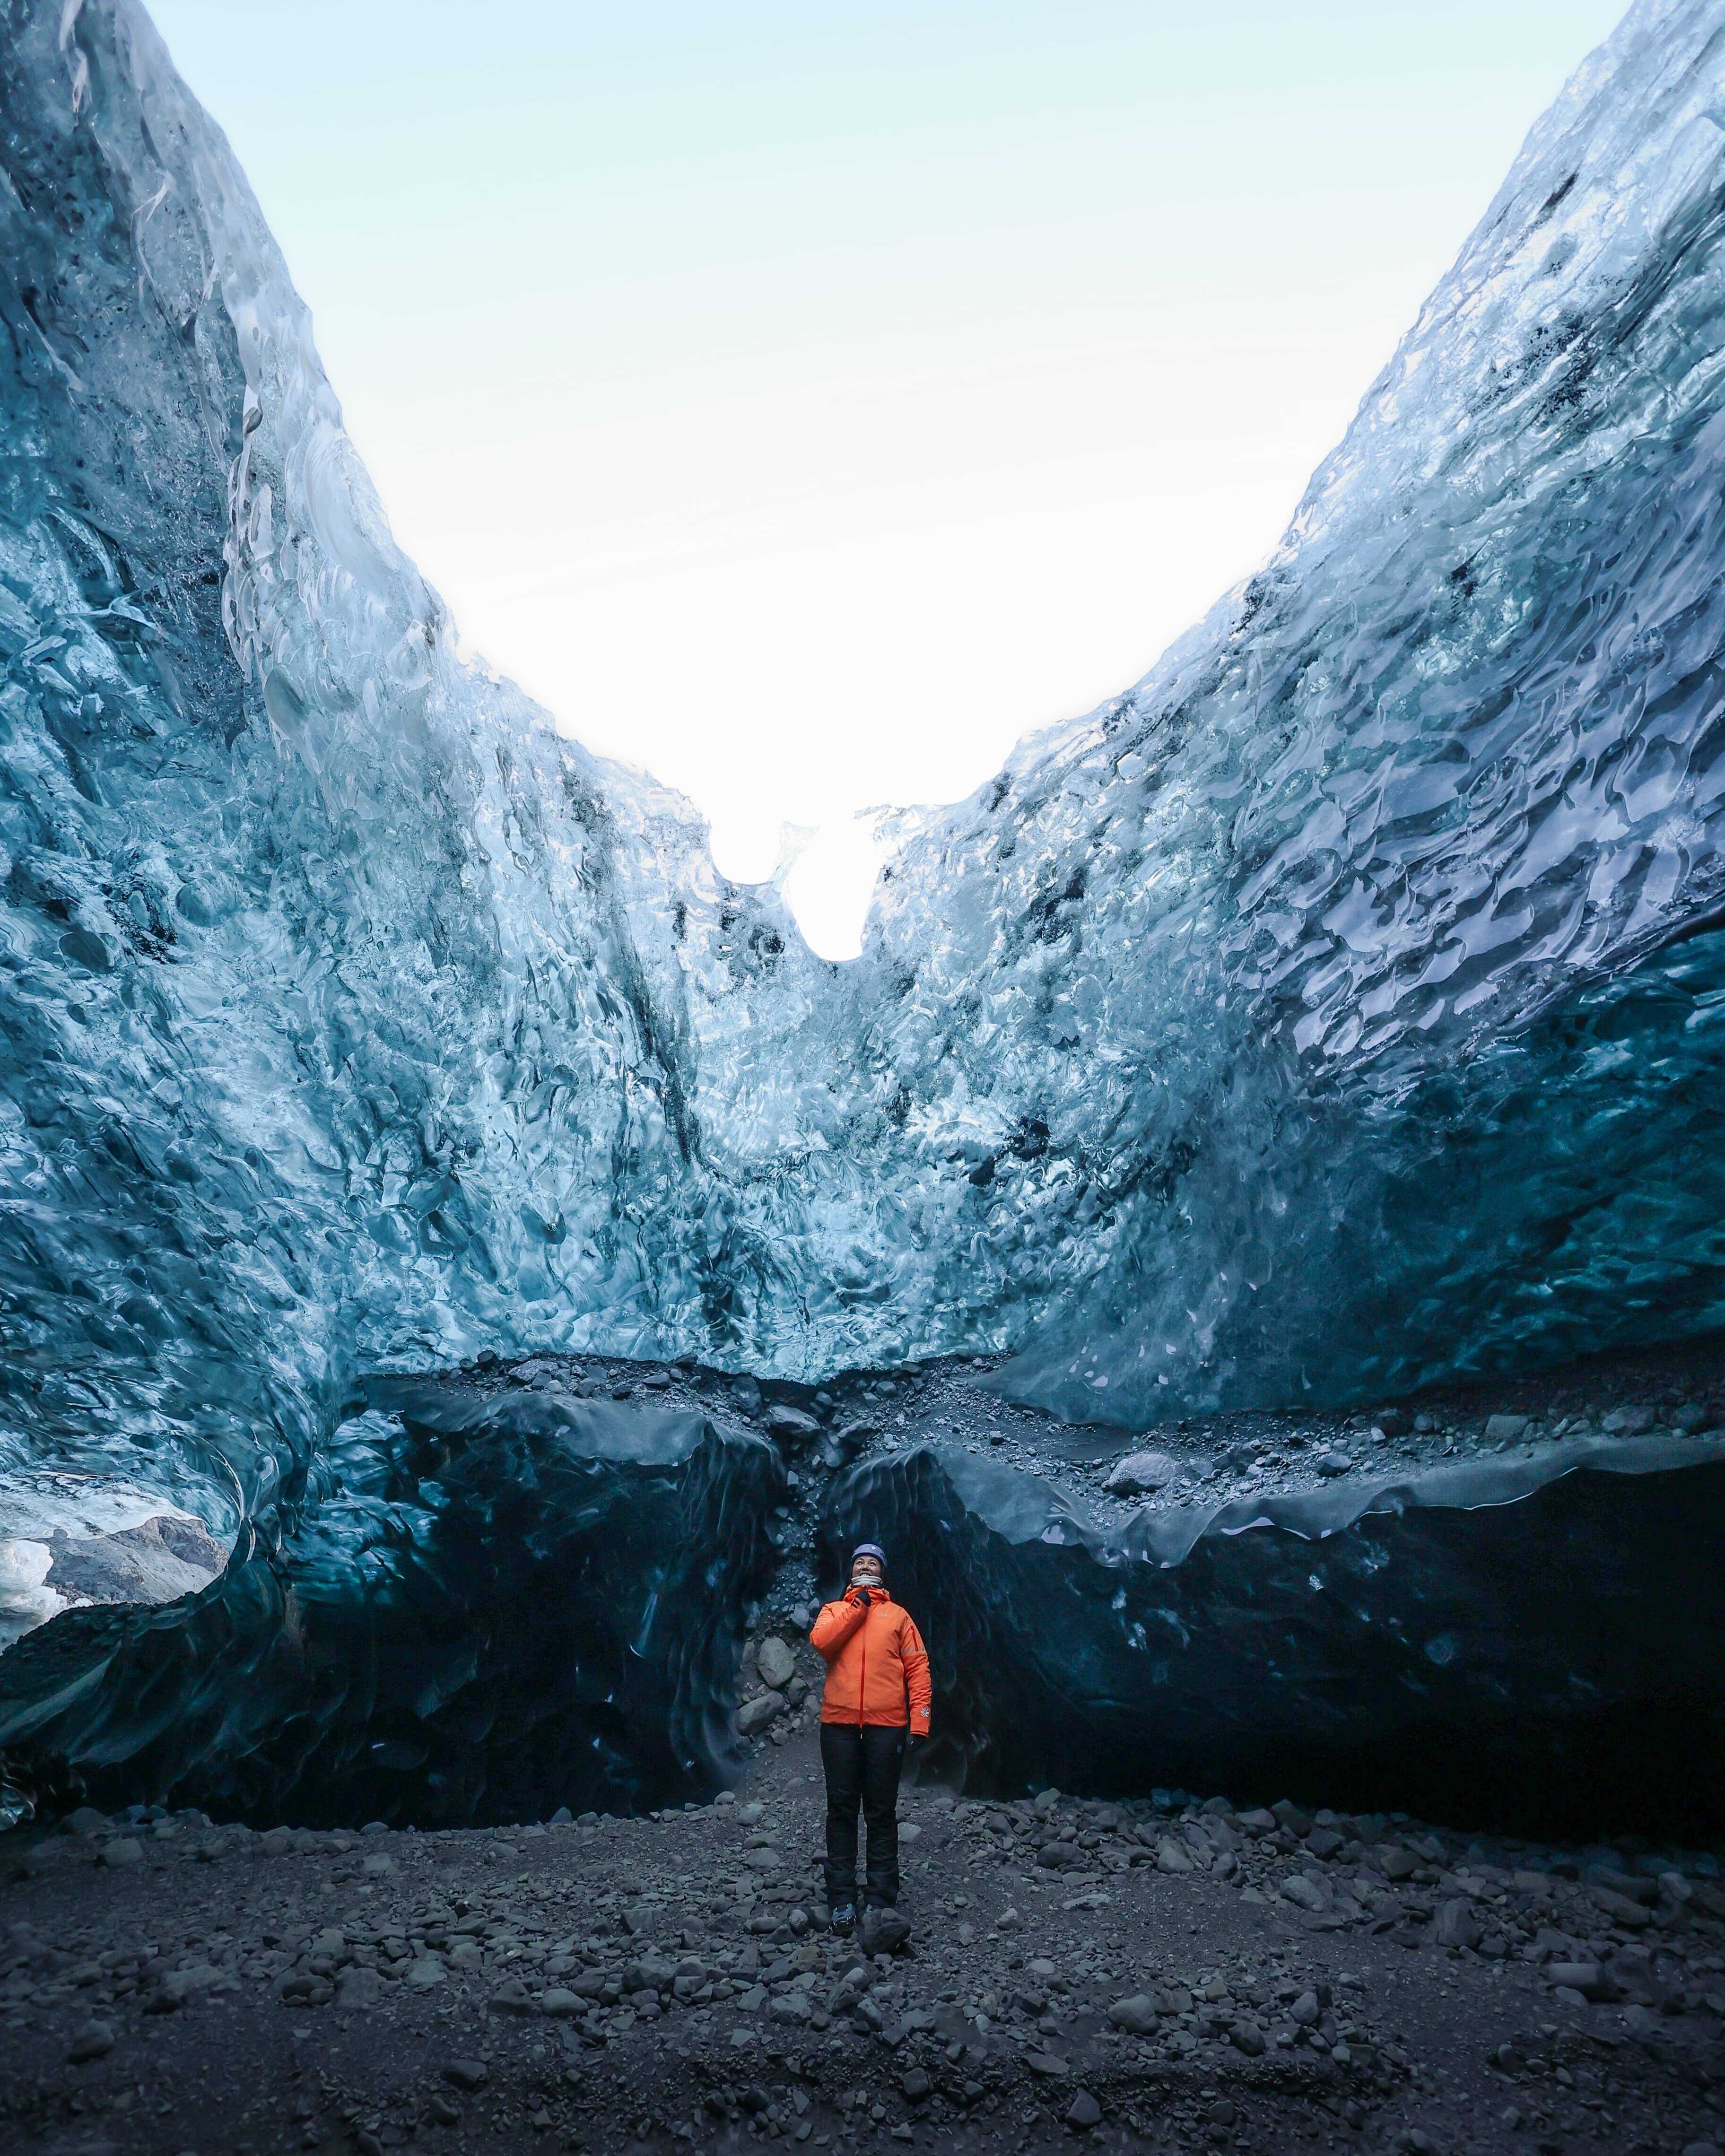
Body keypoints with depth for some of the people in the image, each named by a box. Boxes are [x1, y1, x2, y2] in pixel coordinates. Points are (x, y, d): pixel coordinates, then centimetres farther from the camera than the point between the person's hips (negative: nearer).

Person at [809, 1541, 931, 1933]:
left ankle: (882, 1900, 9)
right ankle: (841, 1899, 9)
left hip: (886, 1726, -1)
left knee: (882, 1814, 3)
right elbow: (822, 1642, -8)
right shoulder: (833, 1610, 15)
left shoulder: (898, 1615, 12)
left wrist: (919, 1722, -4)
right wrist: (859, 1602, -4)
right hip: (839, 1725, 1)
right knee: (841, 1811, 3)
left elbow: (918, 1668, 6)